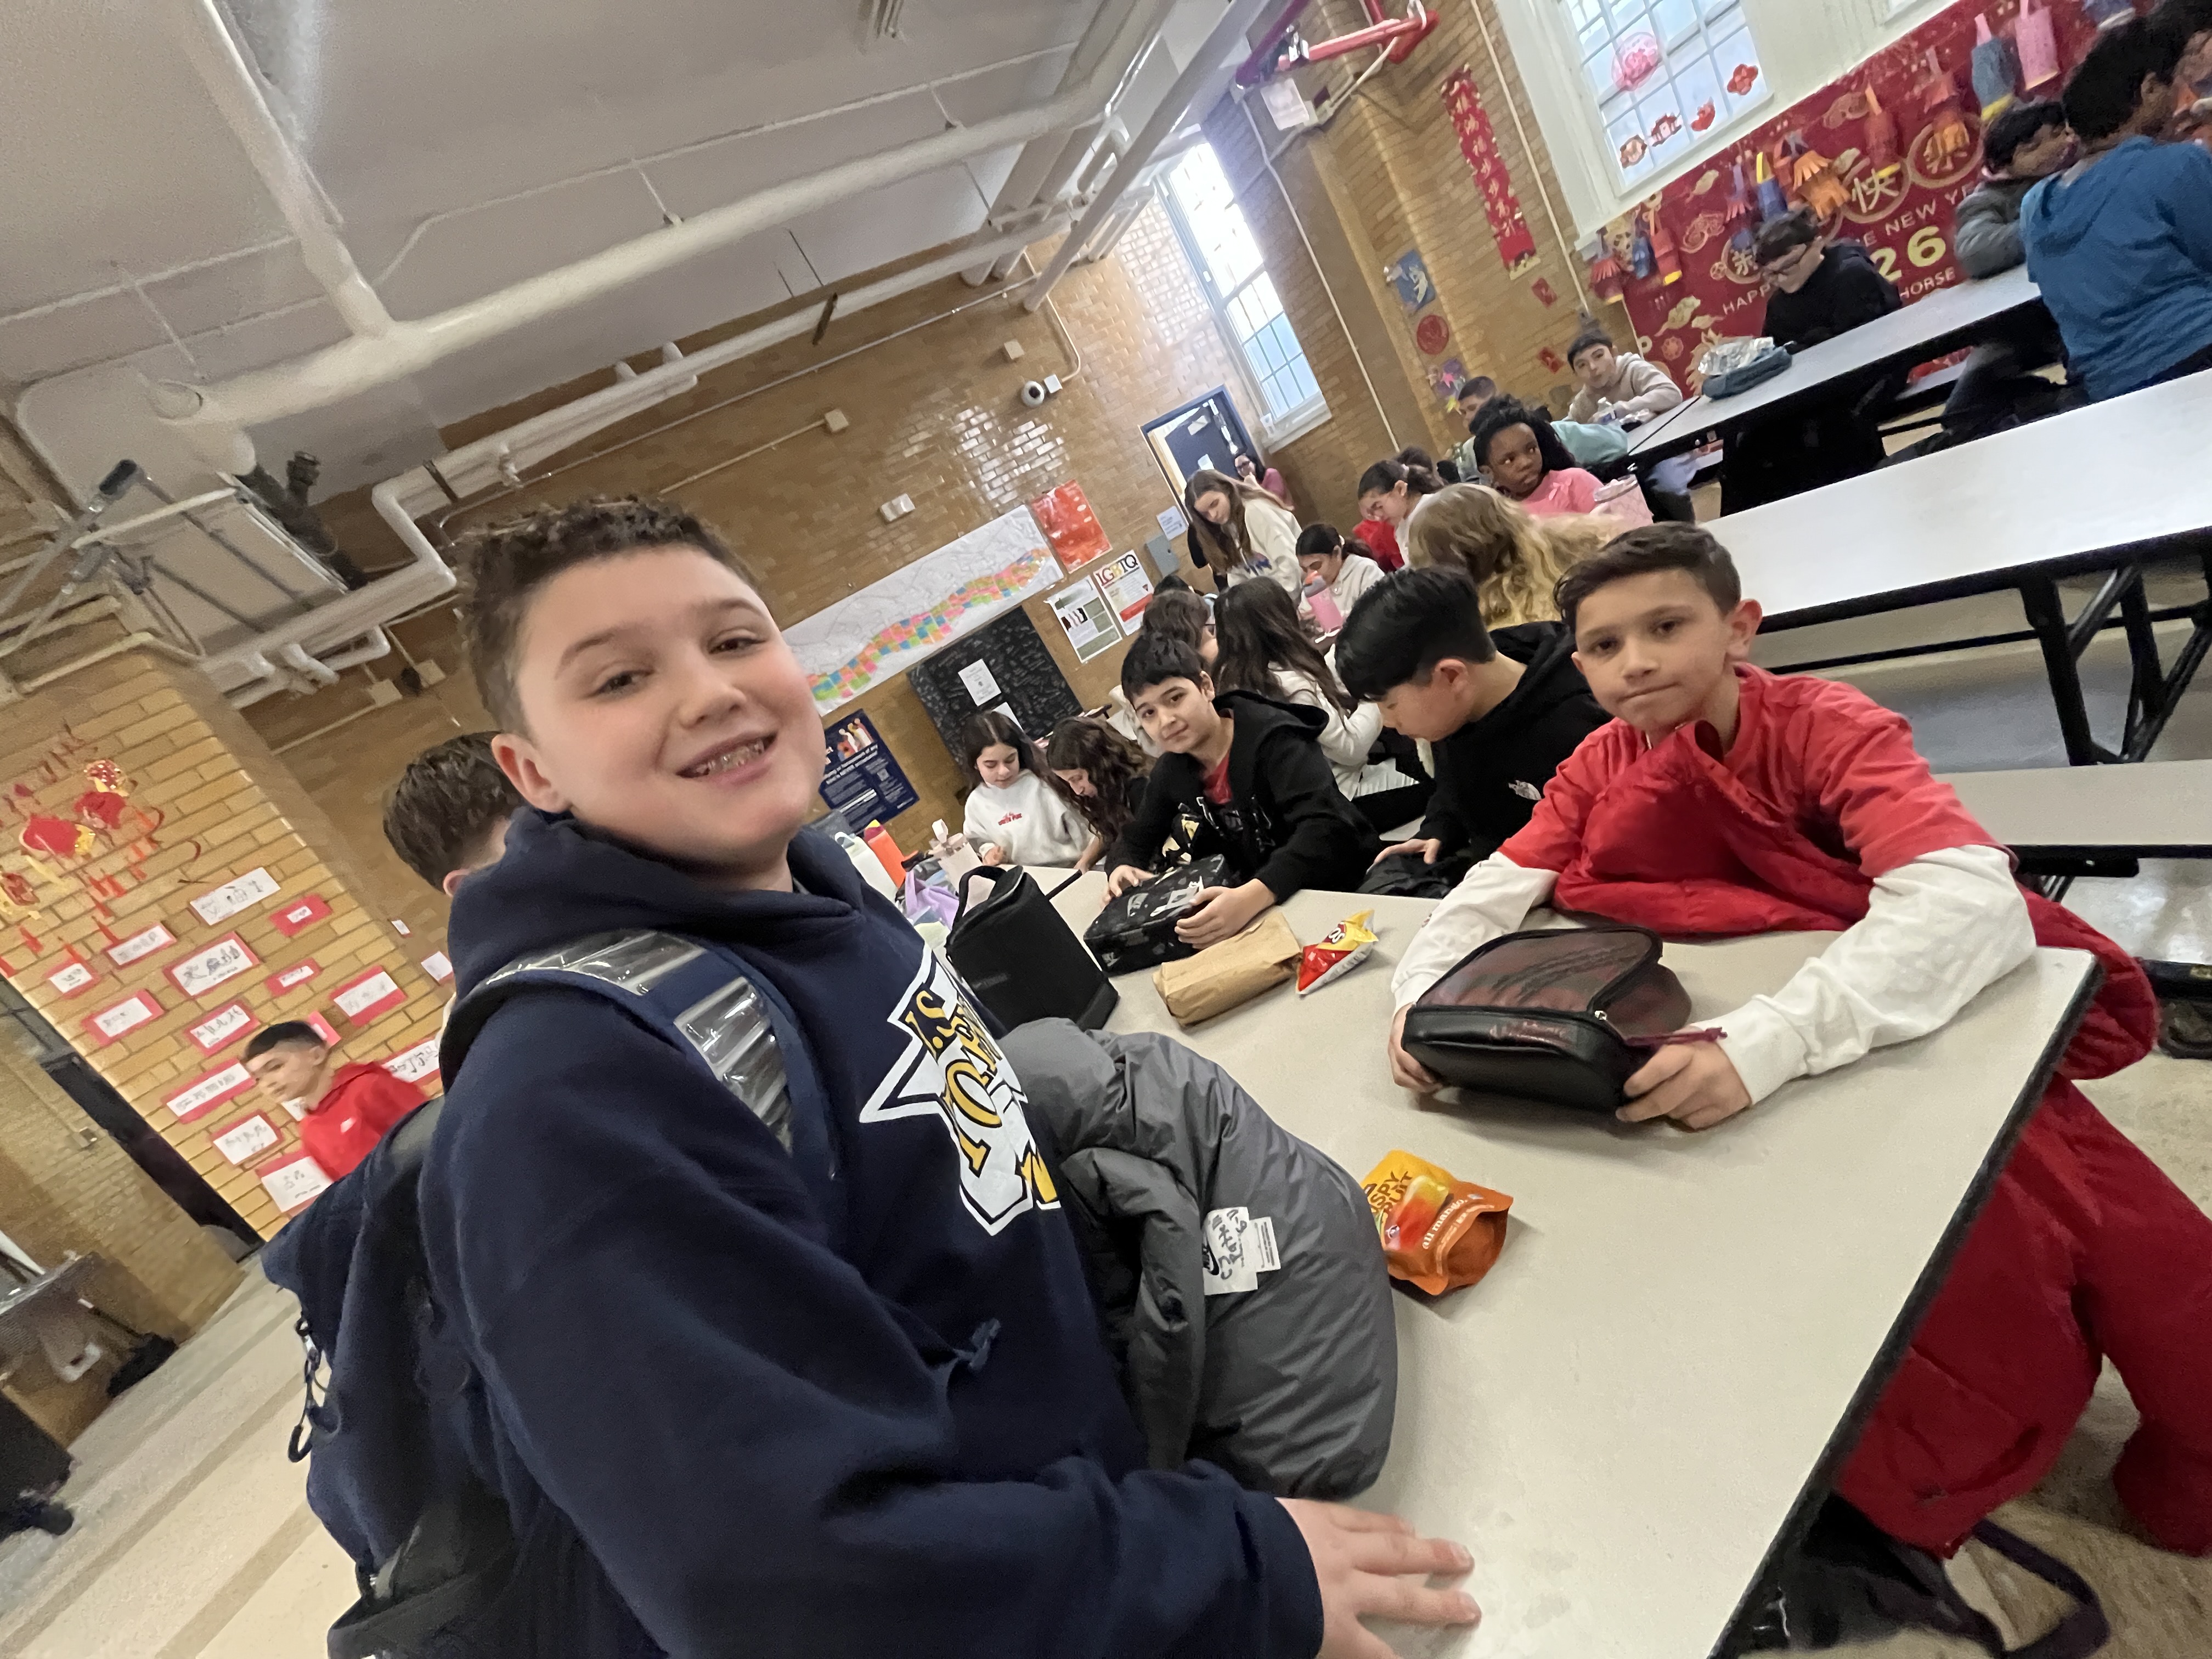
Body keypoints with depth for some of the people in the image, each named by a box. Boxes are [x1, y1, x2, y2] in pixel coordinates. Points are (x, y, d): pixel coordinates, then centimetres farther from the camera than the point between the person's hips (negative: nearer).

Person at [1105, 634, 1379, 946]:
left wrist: (1252, 897, -49)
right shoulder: (1170, 771, 0)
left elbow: (1327, 829, -35)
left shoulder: (1272, 737, -22)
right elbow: (1135, 838, 13)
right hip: (1259, 905, 7)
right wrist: (1122, 868, -11)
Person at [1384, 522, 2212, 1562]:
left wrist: (1762, 1045, -47)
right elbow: (1492, 891, -10)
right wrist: (1422, 993, -32)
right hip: (1714, 1056, 2)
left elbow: (1971, 898, -32)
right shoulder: (1599, 769, -3)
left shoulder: (1828, 727, -17)